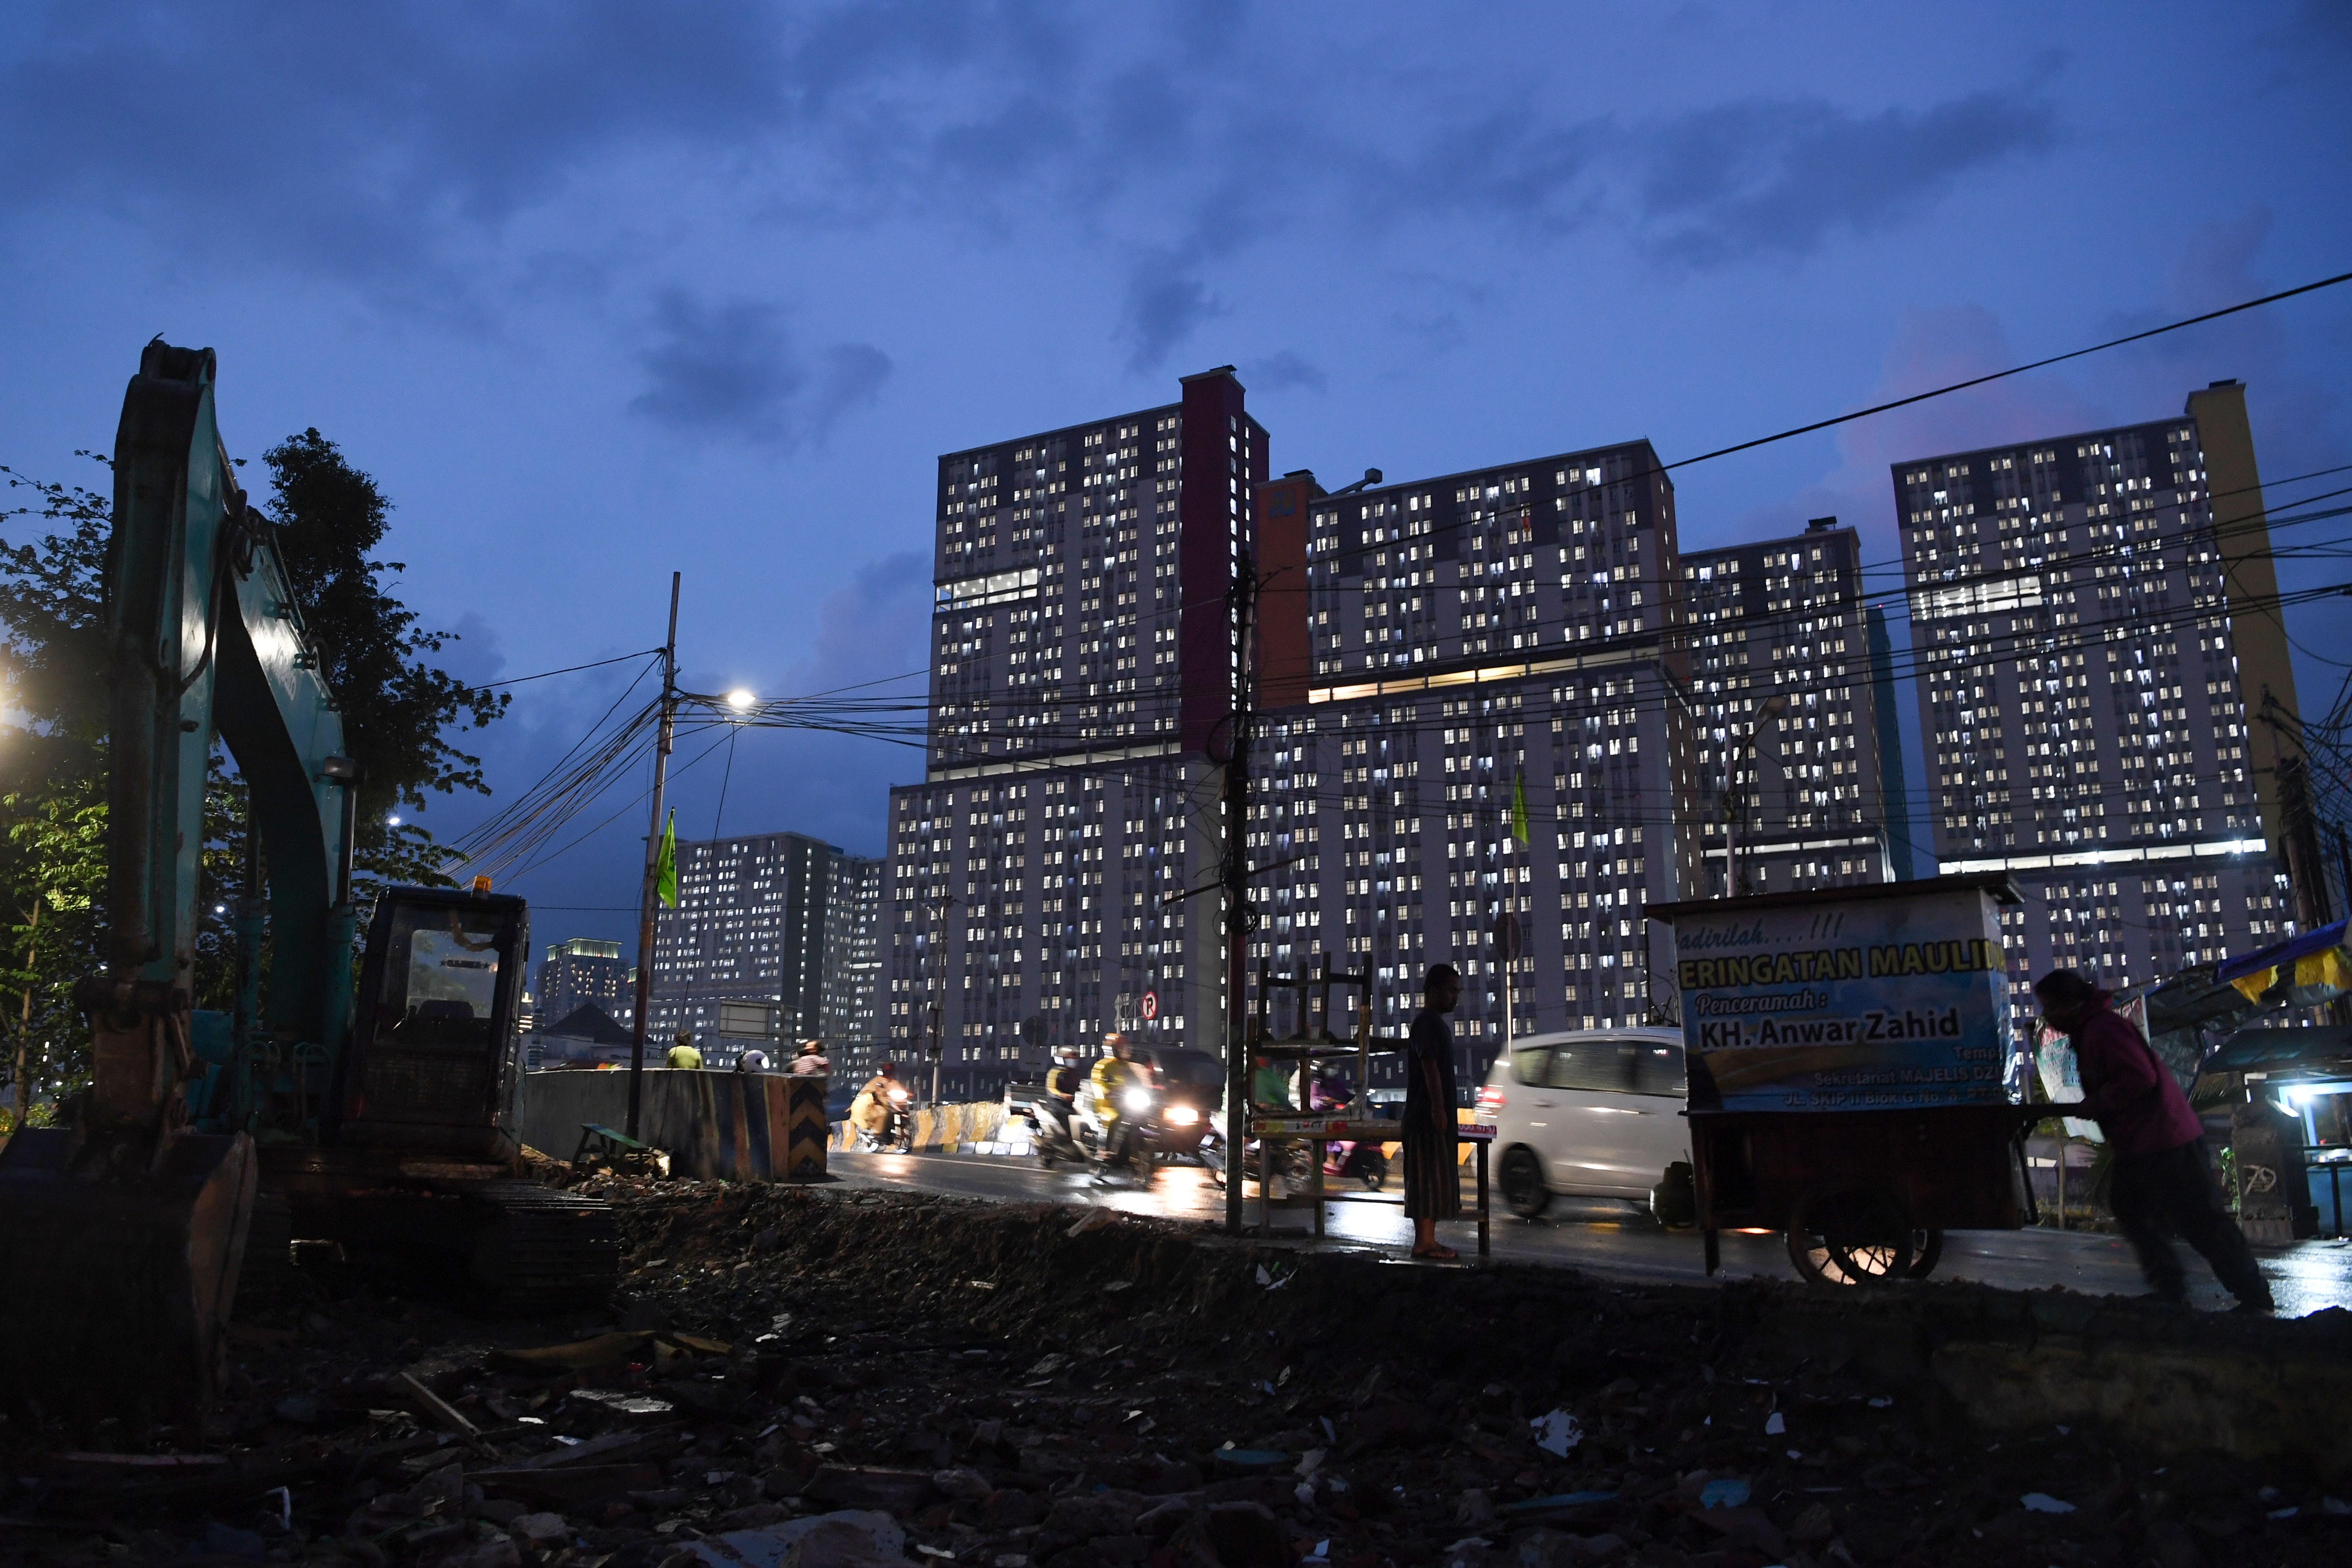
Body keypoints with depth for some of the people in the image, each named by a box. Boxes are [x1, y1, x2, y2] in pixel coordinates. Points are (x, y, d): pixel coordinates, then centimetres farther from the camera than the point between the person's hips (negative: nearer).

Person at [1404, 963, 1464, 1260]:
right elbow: (1429, 1066, -20)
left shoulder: (1436, 1023, 21)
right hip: (1428, 1116, -10)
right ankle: (1424, 1241, -9)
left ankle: (1427, 1240, 14)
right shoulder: (1427, 1022, -11)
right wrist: (1438, 1107, -26)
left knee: (1436, 1179, 11)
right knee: (1429, 1178, -10)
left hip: (1436, 1117, 10)